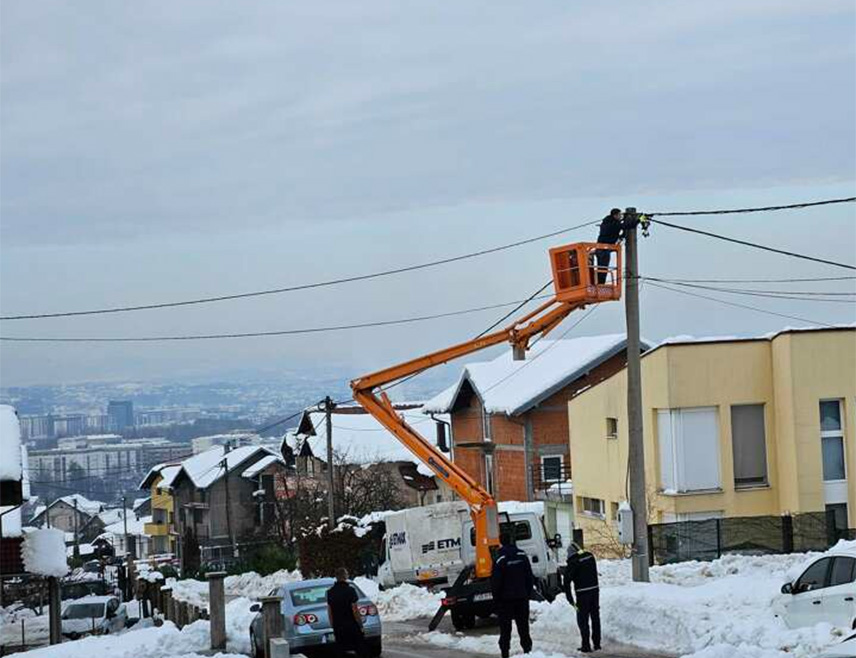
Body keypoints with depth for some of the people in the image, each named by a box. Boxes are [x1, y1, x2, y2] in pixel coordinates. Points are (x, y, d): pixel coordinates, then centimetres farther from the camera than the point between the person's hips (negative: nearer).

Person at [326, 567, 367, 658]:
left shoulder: (330, 592, 4)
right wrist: (361, 625, -5)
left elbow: (329, 612, 9)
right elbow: (355, 610, -13)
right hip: (351, 626, -5)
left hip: (338, 627, 5)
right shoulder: (350, 590, -12)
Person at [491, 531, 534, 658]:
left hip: (505, 599, -4)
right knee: (523, 625, 11)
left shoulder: (500, 559, -15)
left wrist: (496, 597, -1)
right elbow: (529, 577, 5)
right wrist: (528, 593, 13)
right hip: (522, 597, 4)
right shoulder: (522, 556, -1)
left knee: (505, 628, 2)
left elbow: (495, 581, -12)